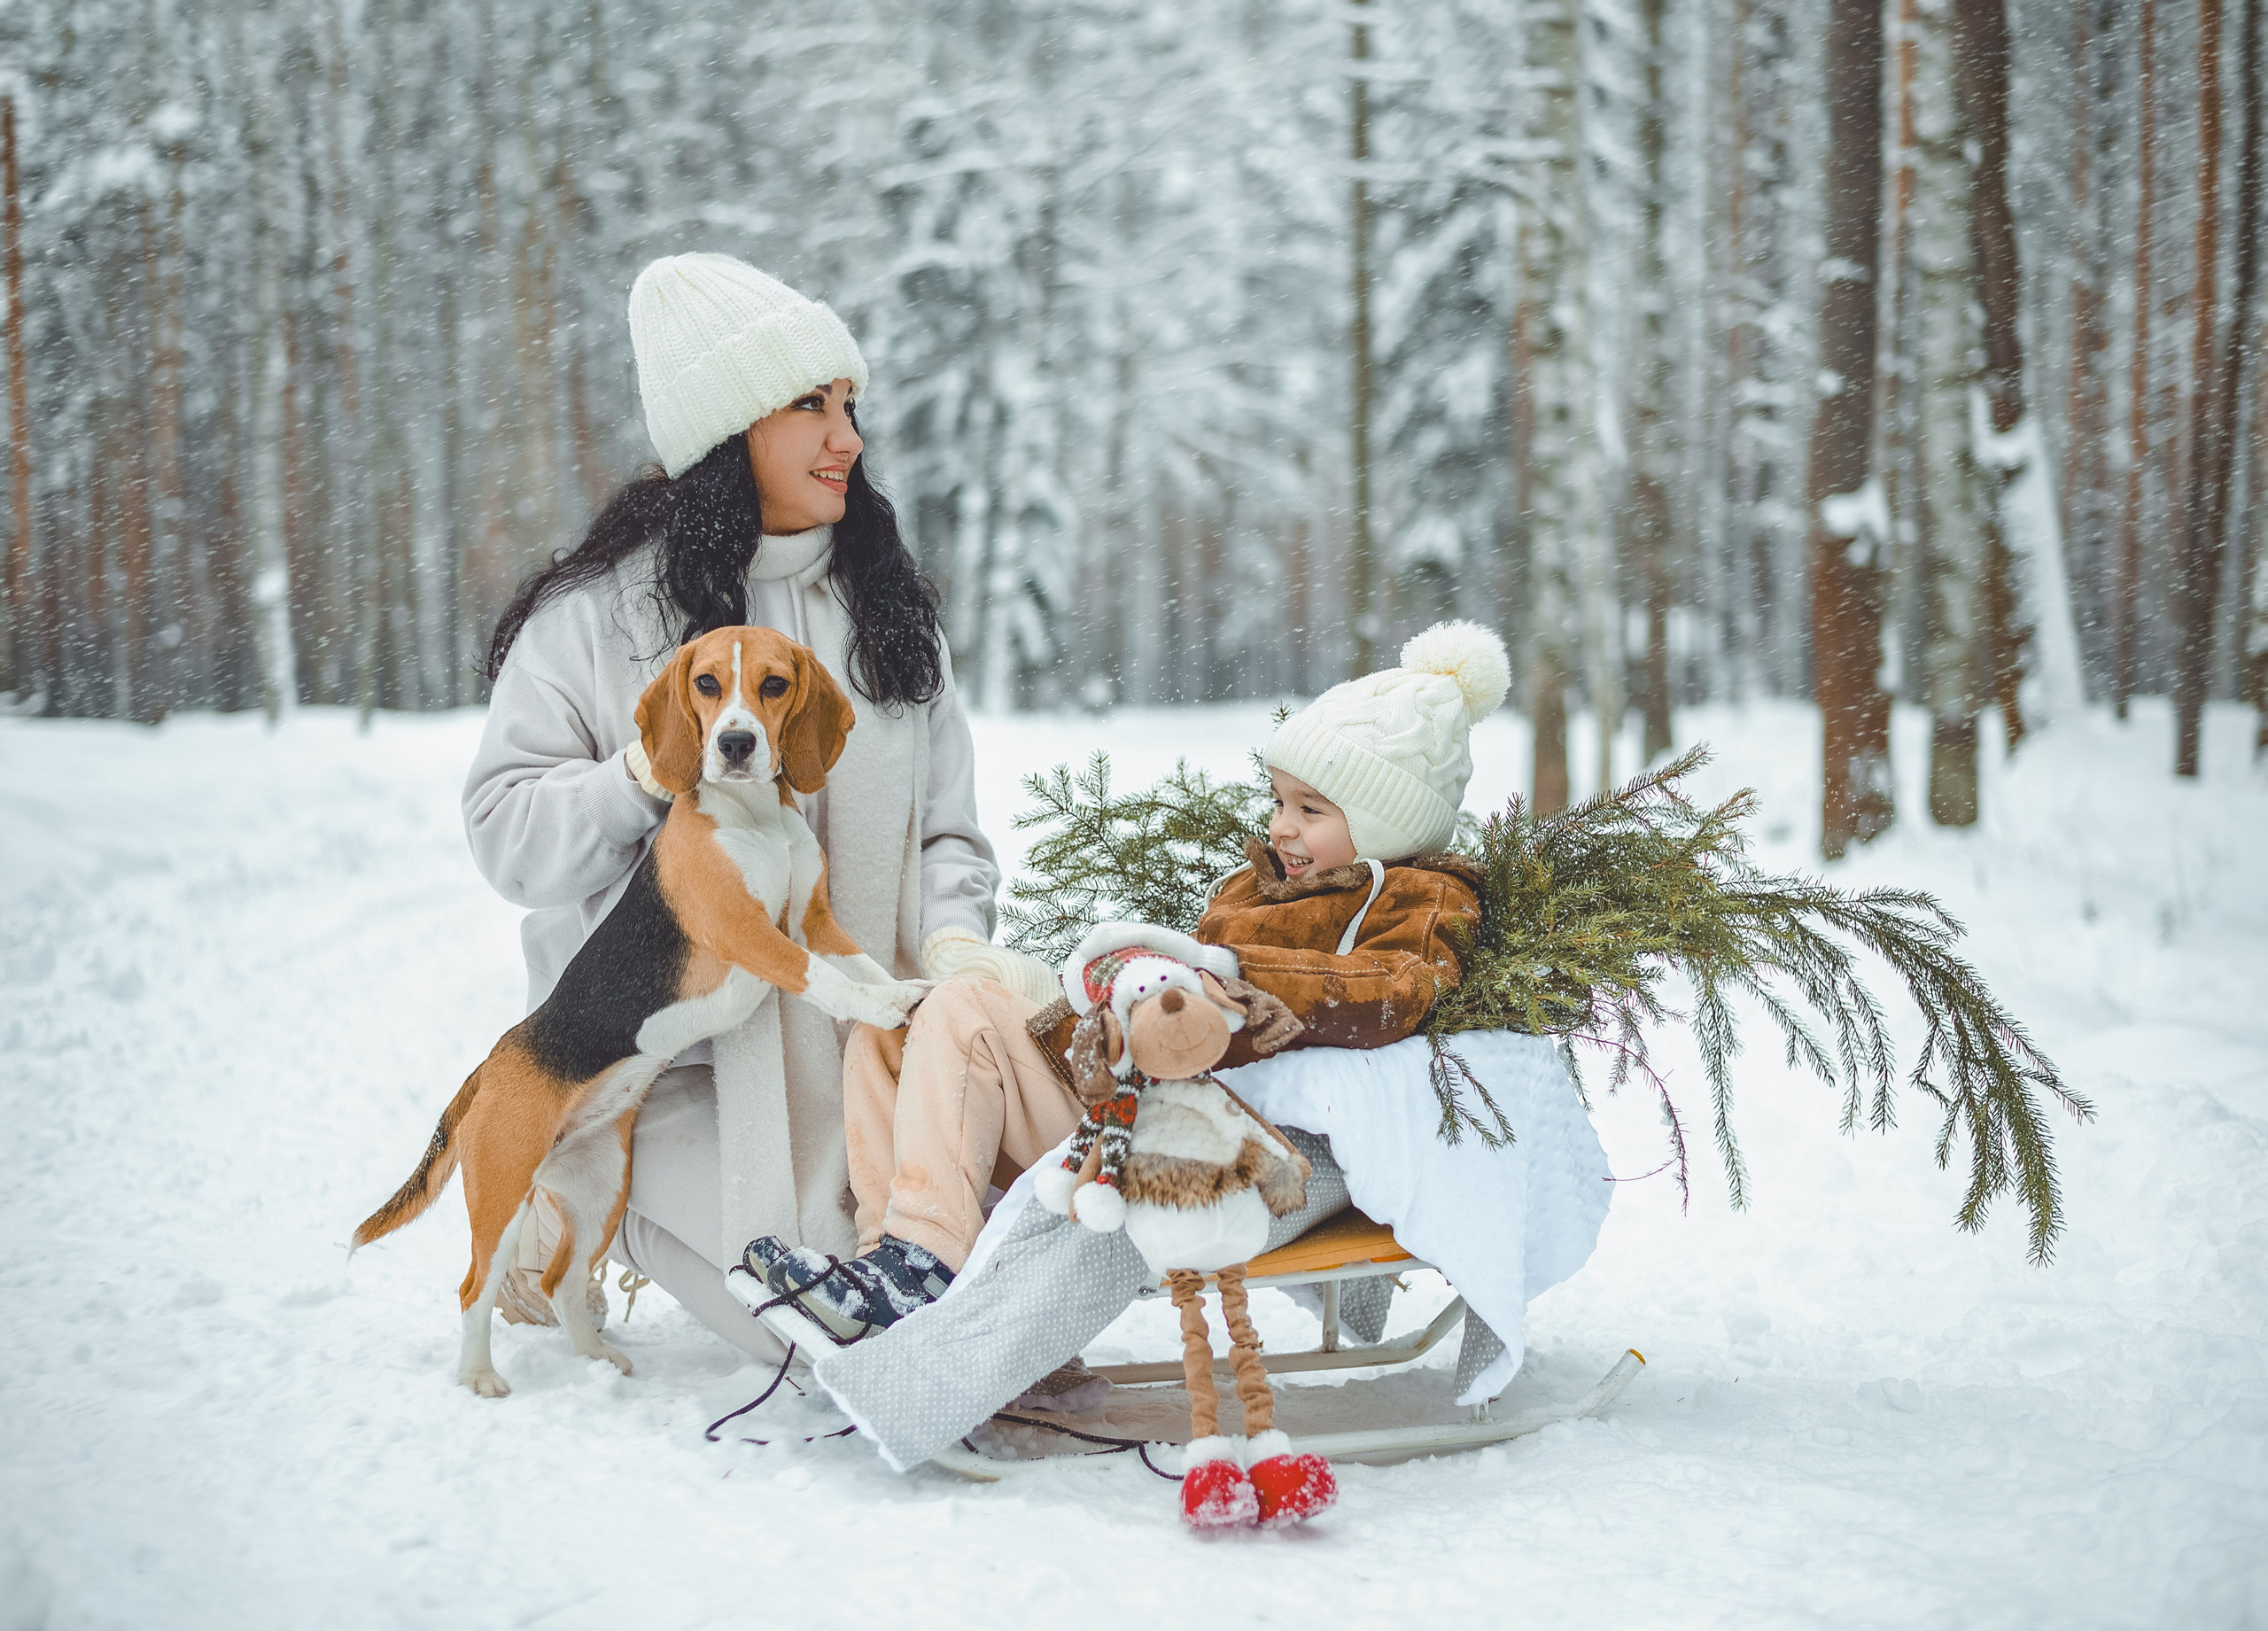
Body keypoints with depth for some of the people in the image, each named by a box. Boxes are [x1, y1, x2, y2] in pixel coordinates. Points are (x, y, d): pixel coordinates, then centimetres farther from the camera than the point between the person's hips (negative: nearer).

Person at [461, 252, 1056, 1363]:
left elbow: (943, 820, 8)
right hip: (680, 1051, -5)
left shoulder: (884, 602, 10)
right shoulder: (601, 609, -4)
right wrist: (649, 776, -23)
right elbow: (504, 830, -7)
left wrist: (950, 938, -12)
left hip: (854, 1020, 5)